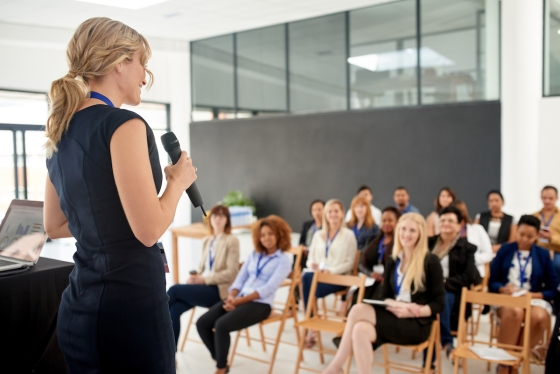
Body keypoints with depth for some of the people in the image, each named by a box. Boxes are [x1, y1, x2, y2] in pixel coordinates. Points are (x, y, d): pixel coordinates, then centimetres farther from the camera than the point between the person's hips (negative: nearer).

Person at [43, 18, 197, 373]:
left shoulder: (61, 131, 10)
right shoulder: (123, 124, -16)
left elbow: (55, 226, 18)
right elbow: (149, 229, -19)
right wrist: (179, 180, -3)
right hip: (129, 306, -8)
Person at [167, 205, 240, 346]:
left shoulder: (232, 241, -3)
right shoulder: (206, 241, 18)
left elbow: (231, 273, -9)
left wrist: (204, 279, -17)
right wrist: (195, 277, -3)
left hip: (217, 290, -6)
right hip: (203, 286, 6)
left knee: (174, 290, -23)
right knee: (174, 309, -21)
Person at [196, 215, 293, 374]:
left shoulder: (284, 260, -1)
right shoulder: (254, 255, 18)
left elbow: (268, 288, -11)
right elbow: (240, 278, 12)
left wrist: (239, 301, -16)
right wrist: (231, 296, -9)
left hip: (260, 304, -6)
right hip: (238, 299, 6)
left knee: (221, 325, -29)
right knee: (202, 323, -13)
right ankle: (221, 361, 5)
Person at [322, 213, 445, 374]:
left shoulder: (431, 261, -4)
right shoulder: (393, 261, 11)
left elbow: (438, 304, -4)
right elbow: (385, 297, 11)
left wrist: (410, 311, -20)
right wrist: (398, 305, -12)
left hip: (417, 323, -5)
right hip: (394, 318, 5)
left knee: (358, 310, -26)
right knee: (361, 330, -30)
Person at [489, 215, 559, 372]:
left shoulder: (543, 254, 9)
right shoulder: (505, 250, 8)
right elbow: (492, 281, 6)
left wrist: (533, 295, -10)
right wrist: (503, 289, -15)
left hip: (535, 298, 1)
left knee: (539, 317, -35)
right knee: (514, 312, -38)